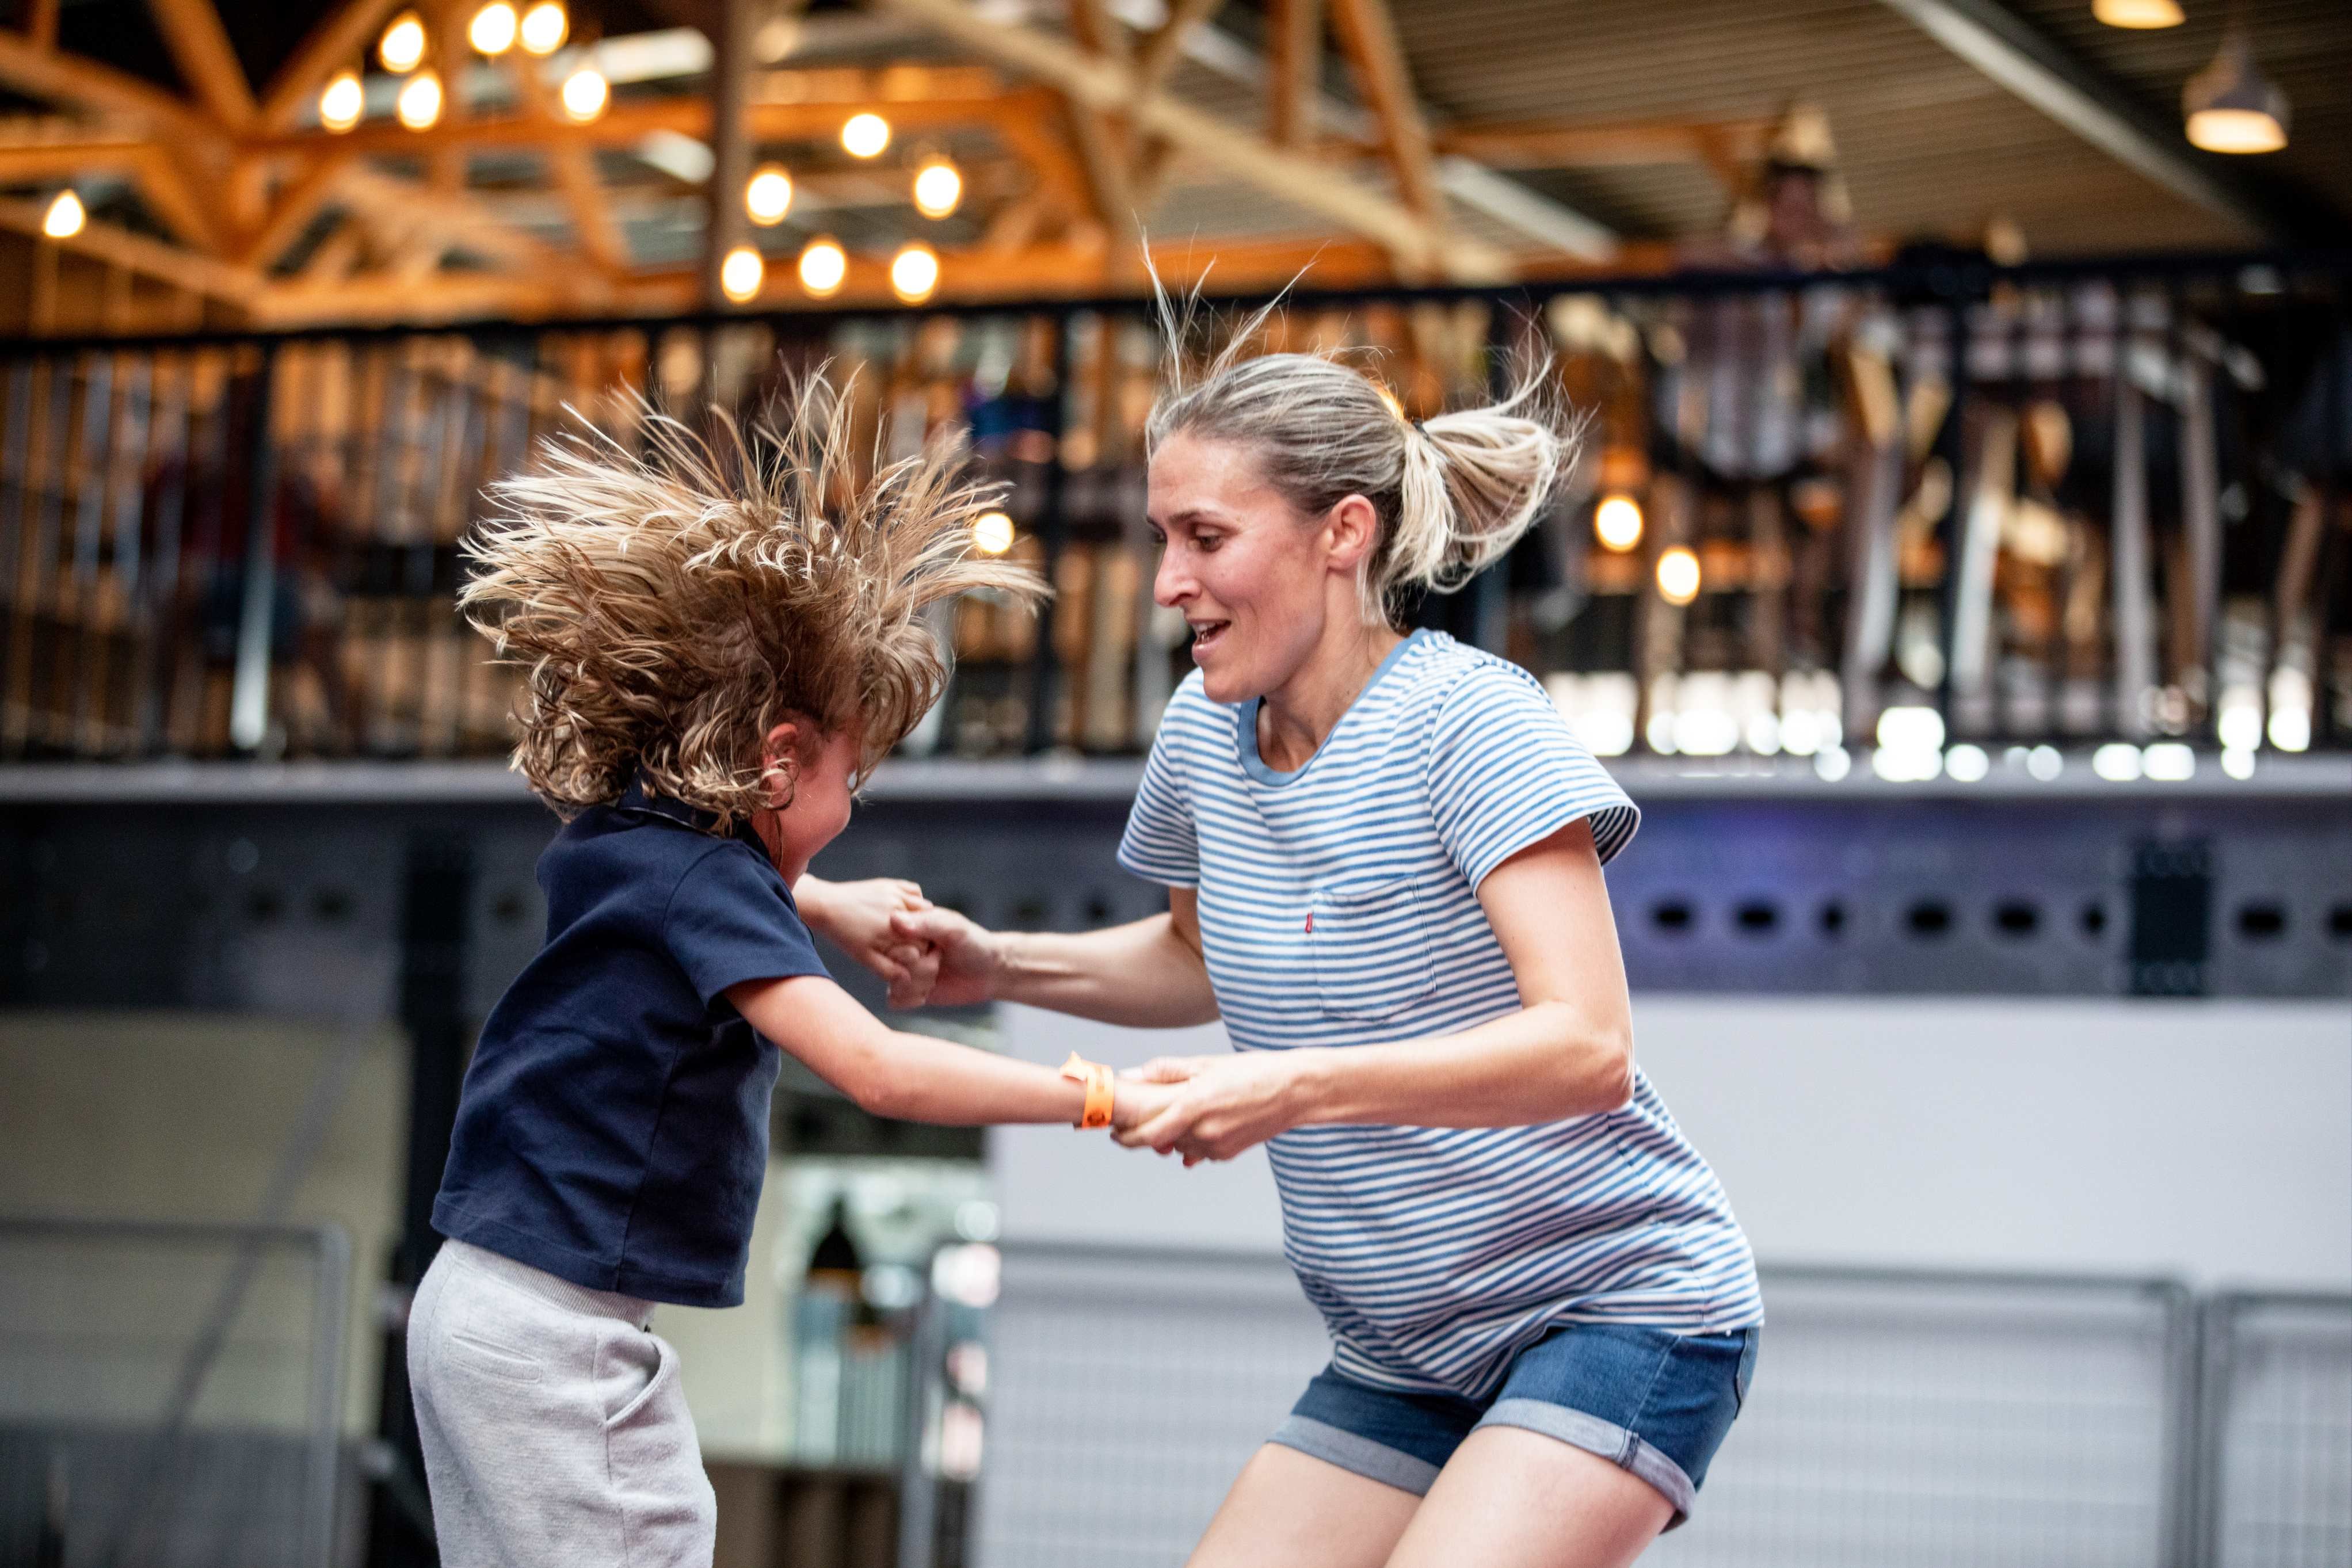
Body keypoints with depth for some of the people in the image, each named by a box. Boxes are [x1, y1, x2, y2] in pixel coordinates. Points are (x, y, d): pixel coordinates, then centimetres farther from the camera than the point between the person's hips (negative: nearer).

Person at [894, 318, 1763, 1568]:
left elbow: (1586, 1046, -27)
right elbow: (1199, 960, 25)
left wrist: (1299, 1089, -35)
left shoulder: (1465, 718, -18)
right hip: (1405, 1355, 8)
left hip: (1622, 1311, -7)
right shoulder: (1203, 730, 4)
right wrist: (1002, 965, 8)